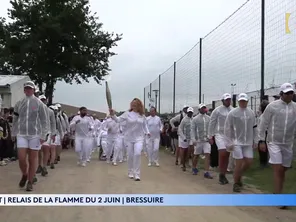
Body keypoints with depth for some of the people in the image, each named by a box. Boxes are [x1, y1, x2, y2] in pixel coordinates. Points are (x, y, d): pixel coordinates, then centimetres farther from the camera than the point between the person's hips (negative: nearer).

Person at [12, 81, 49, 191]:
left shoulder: (39, 103, -3)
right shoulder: (19, 103, 7)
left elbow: (44, 120, -4)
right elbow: (15, 119, 14)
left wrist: (43, 135, -10)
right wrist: (13, 133, 11)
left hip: (35, 135, -2)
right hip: (21, 135, 2)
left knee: (33, 159, 3)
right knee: (21, 158, -4)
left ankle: (30, 182, 15)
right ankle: (24, 175, 24)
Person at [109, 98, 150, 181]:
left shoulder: (142, 115, 2)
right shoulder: (127, 113, -4)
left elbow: (144, 124, 15)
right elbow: (118, 120, -9)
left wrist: (147, 132, 3)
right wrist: (113, 115, -27)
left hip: (139, 138, 0)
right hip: (129, 138, 0)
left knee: (137, 154, -17)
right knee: (130, 155, 7)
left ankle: (137, 174, -7)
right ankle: (130, 172, 29)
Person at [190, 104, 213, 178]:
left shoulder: (209, 118, 7)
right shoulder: (195, 119, -1)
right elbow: (192, 130, -5)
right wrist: (193, 140, -13)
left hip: (207, 140, 2)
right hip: (198, 140, -2)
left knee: (207, 155, -9)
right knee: (196, 155, 10)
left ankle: (206, 172, -8)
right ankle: (194, 168, 34)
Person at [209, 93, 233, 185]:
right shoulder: (217, 110, -3)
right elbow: (211, 124, -1)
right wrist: (211, 136, -3)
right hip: (220, 134, -4)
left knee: (227, 155, 7)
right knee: (222, 154, -16)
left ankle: (223, 175, 18)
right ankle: (221, 174, -1)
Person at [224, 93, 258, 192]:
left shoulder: (251, 113, 6)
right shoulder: (232, 113, -7)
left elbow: (254, 128, 13)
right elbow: (227, 129, -5)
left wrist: (255, 141, 10)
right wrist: (230, 142, -8)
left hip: (248, 142, 4)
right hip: (237, 142, -4)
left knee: (248, 162, 4)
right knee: (239, 163, -6)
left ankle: (239, 176, 31)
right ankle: (236, 183, 11)